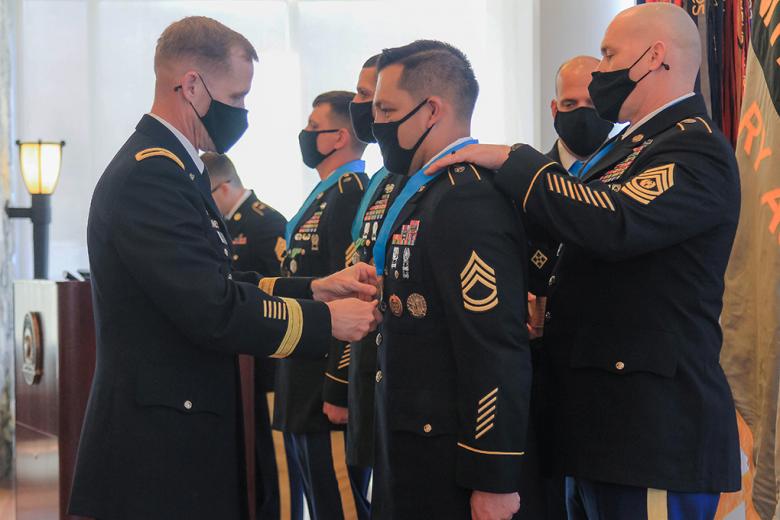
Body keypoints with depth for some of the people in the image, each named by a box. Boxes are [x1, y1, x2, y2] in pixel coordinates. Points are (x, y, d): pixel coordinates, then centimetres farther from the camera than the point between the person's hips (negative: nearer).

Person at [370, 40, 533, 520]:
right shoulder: (427, 193, 12)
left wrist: (495, 480, -22)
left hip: (447, 462, -9)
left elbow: (497, 351, -24)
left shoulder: (470, 199, -19)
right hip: (409, 445, 9)